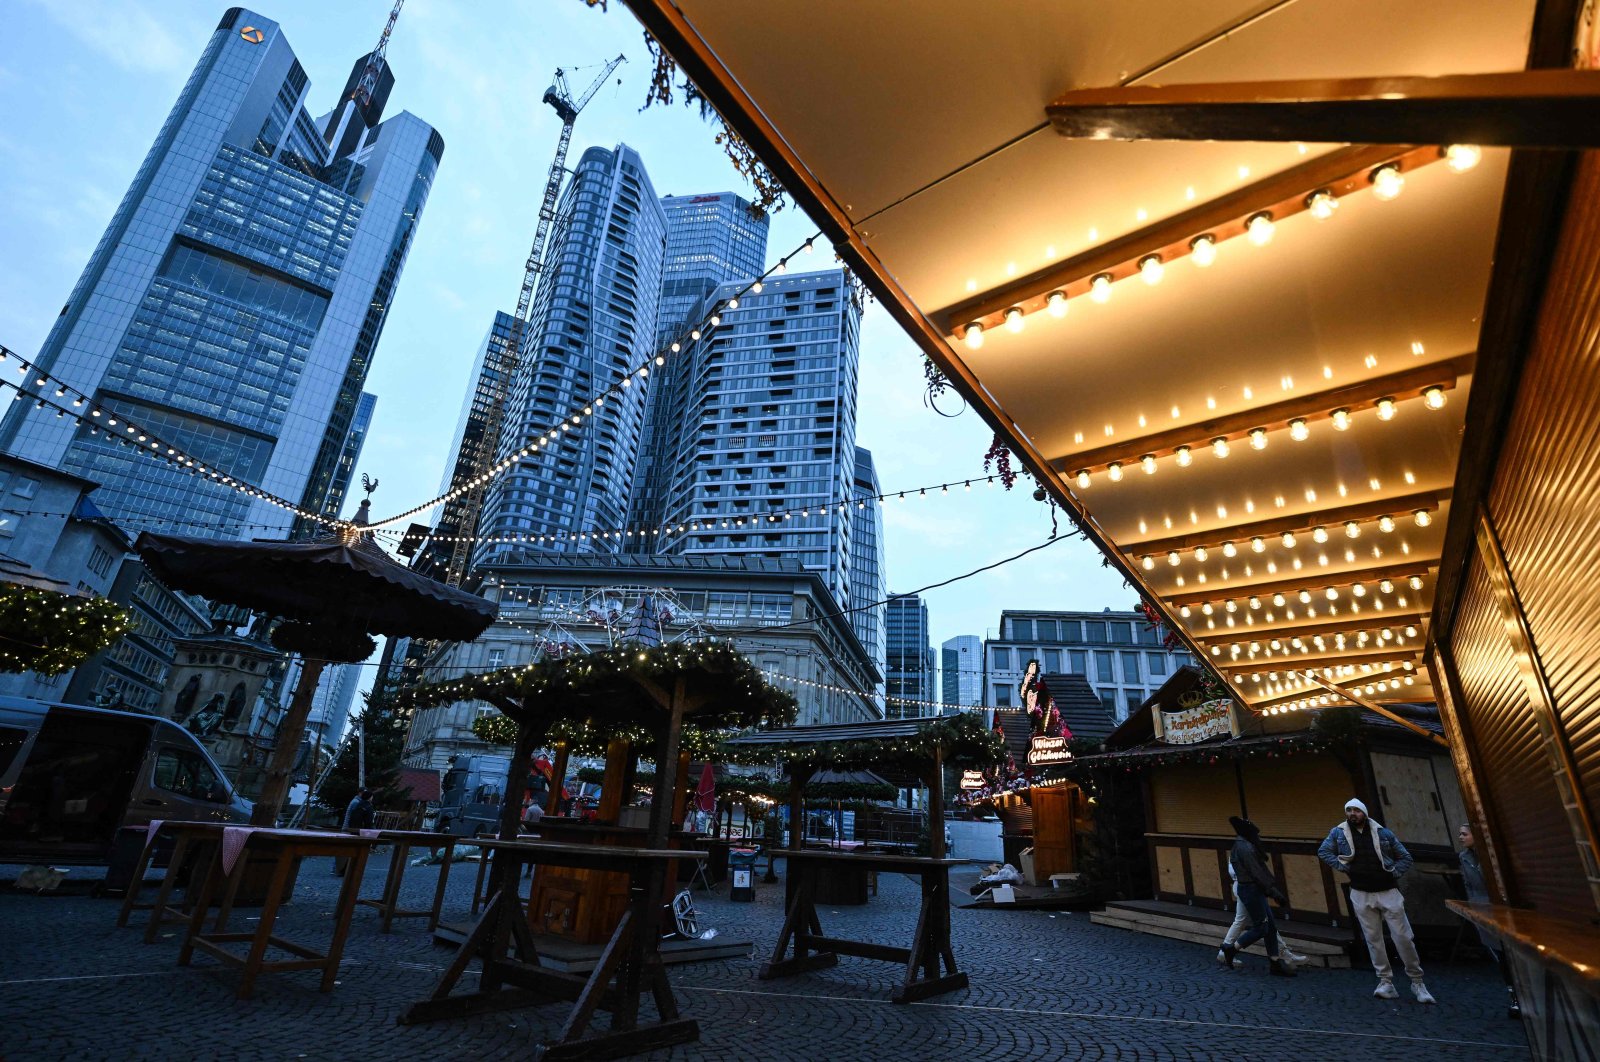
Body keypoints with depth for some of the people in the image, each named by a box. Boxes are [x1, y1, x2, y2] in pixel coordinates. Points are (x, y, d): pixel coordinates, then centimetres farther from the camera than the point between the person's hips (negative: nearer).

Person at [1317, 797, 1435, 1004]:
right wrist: (1341, 866, -6)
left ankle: (1417, 983, 16)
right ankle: (1386, 983, 12)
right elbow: (1323, 851, 6)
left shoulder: (1383, 833, 0)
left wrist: (1395, 873, -3)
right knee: (1374, 939, 4)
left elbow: (1405, 857, 10)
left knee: (1403, 937, 0)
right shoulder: (1338, 833, 0)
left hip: (1389, 892, 0)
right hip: (1361, 895, 0)